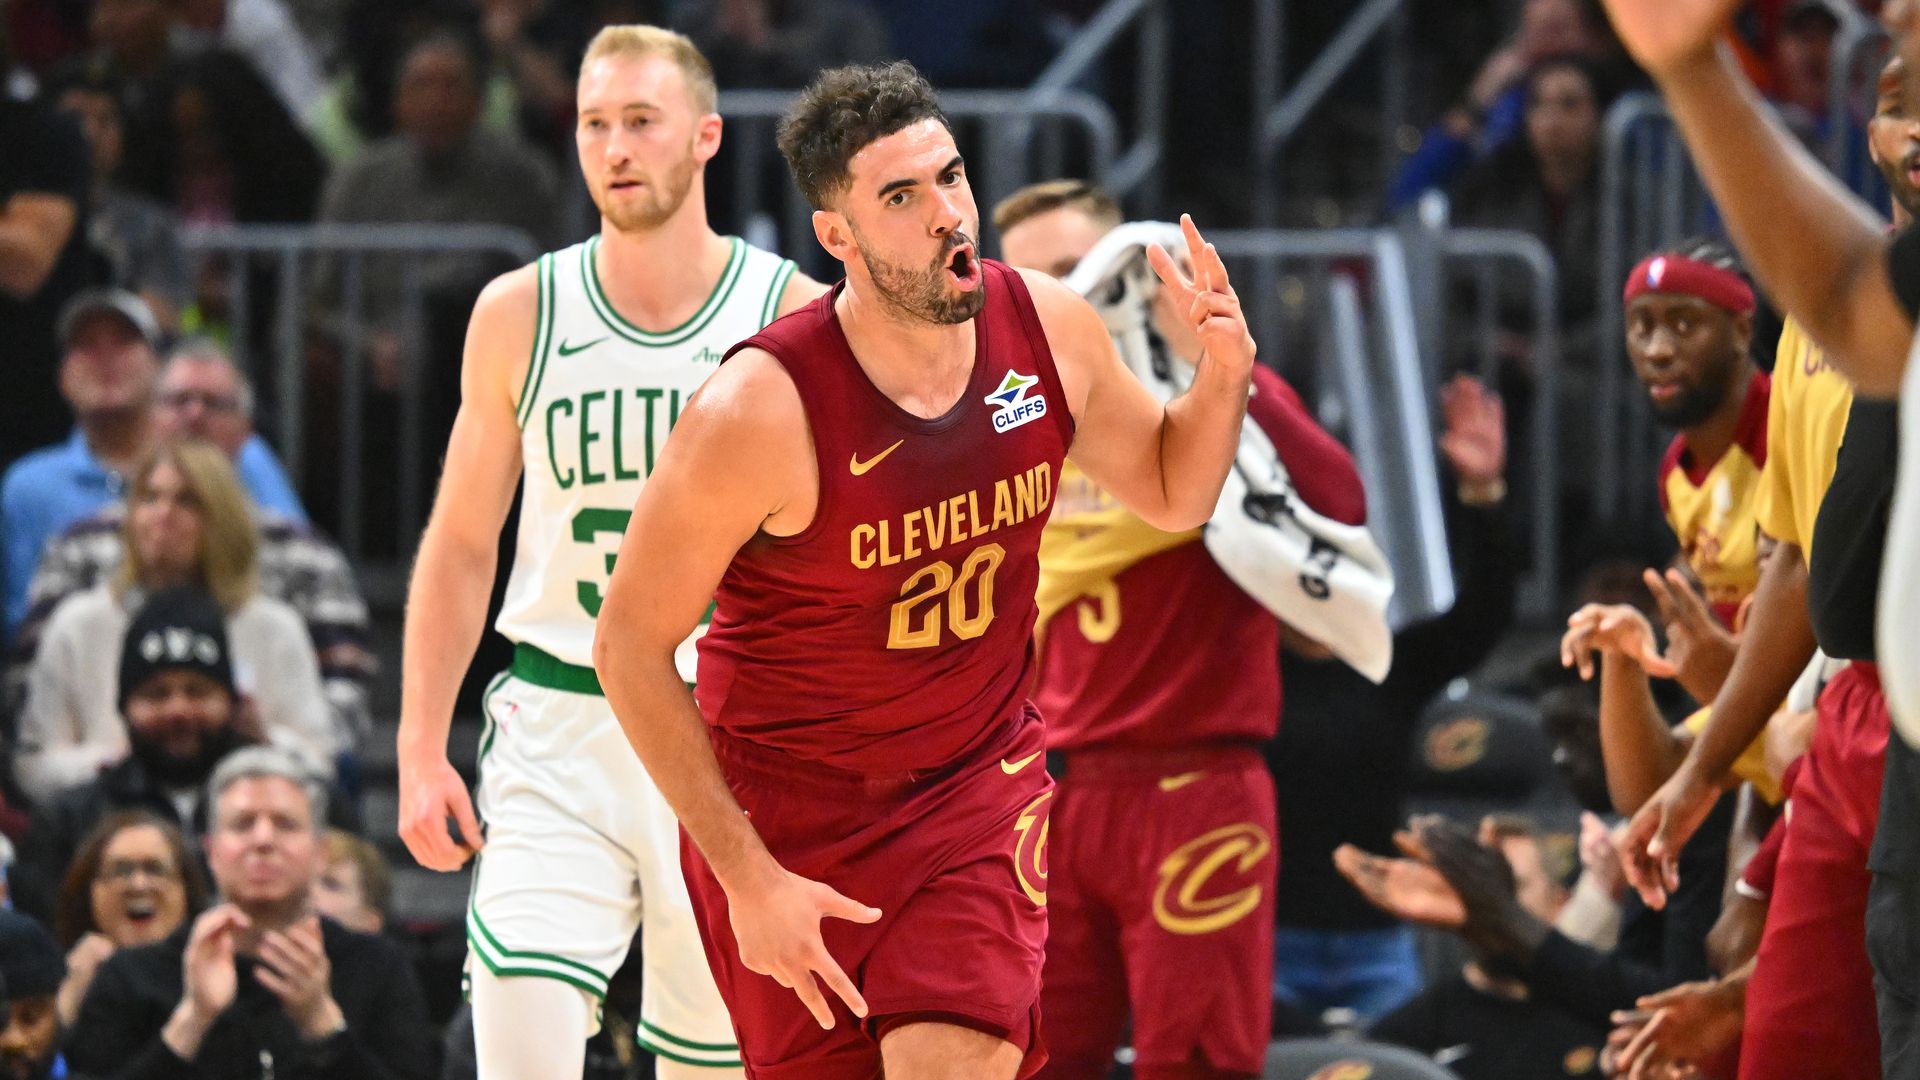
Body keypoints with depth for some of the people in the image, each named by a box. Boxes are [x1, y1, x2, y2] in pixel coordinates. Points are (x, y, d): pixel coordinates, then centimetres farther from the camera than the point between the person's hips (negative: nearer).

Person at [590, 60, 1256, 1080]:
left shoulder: (1049, 327, -11)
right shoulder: (763, 410, -25)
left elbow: (1174, 494, 9)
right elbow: (630, 646, -17)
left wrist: (1223, 371, -13)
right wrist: (746, 877, -18)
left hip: (976, 780, 2)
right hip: (786, 801, -2)